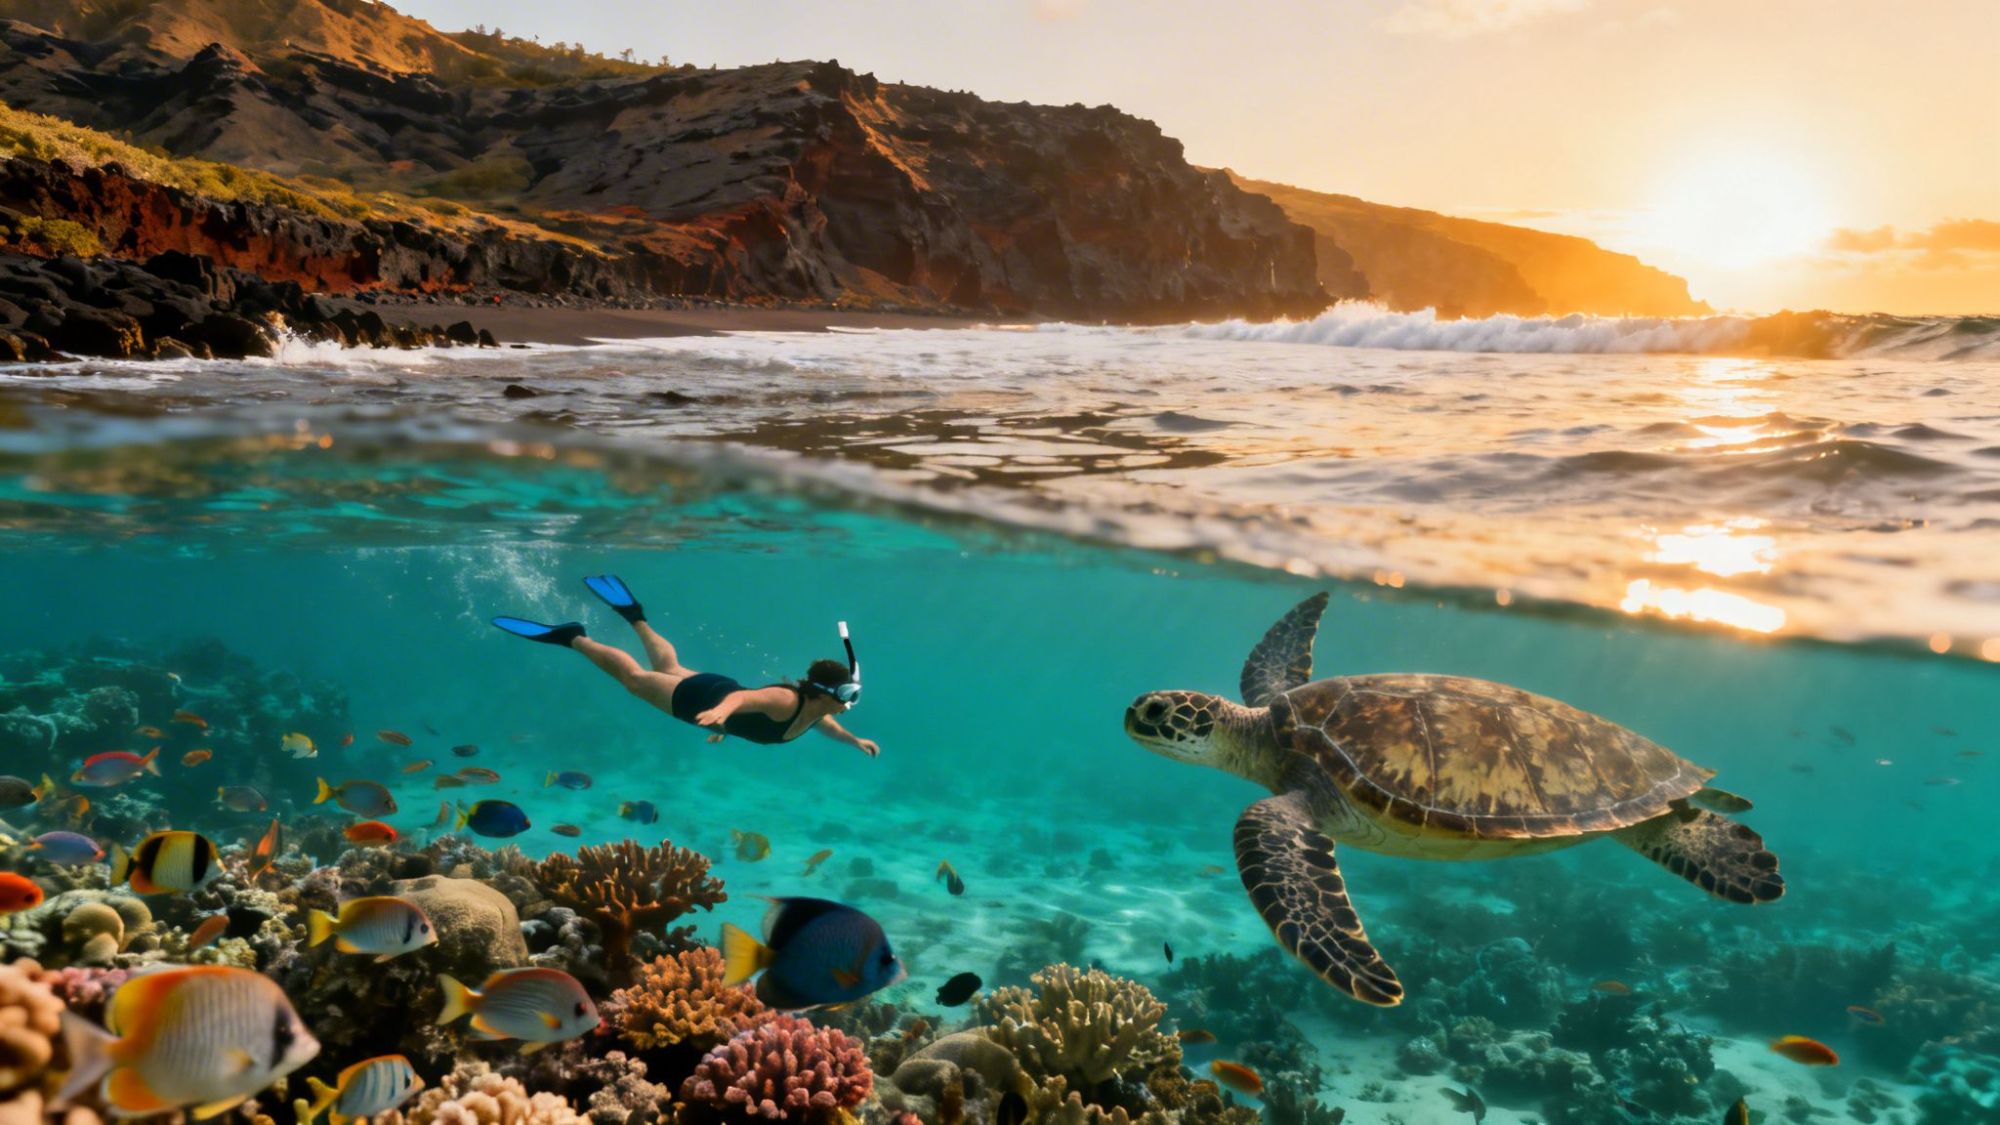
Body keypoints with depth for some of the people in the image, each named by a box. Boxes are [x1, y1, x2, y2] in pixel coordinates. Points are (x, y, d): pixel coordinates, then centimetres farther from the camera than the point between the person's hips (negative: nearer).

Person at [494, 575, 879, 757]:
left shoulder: (814, 710, -13)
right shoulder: (786, 701, -40)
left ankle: (634, 615, 53)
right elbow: (746, 696, -58)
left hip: (721, 694, 7)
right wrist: (722, 711, -78)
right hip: (703, 698, -7)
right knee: (633, 677, 12)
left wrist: (853, 740, 0)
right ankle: (571, 637, 26)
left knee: (667, 666, 34)